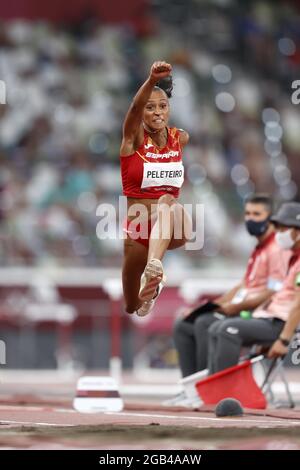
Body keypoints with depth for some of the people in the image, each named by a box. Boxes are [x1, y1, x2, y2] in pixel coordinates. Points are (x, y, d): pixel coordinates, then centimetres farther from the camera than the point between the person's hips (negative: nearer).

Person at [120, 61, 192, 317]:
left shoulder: (181, 139, 3)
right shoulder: (134, 138, -6)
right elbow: (134, 109, -30)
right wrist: (152, 80, -45)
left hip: (174, 226, 0)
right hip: (138, 226, 0)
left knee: (168, 203, -36)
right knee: (133, 308, 8)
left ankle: (154, 269, -60)